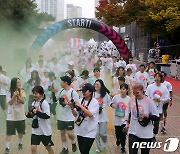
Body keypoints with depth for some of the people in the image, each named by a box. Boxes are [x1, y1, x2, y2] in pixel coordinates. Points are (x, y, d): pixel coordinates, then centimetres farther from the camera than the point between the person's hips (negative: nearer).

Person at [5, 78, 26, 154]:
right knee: (9, 132, -5)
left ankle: (20, 143, 36)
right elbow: (10, 103, -14)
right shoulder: (9, 92, -6)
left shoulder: (22, 91, -1)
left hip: (20, 115, 2)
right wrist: (14, 96, -27)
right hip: (11, 116, -2)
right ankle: (7, 148, -3)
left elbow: (23, 101, -11)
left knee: (21, 131, 15)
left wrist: (18, 96, -26)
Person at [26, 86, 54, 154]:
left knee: (48, 147, 12)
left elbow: (47, 116, -24)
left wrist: (37, 112, -32)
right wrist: (28, 114, -2)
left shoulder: (44, 103, -16)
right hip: (35, 130, 6)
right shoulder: (34, 103, 6)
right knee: (33, 148, -2)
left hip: (45, 130, -6)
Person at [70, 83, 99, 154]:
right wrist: (72, 108, -11)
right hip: (80, 130, 5)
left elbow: (90, 114, -23)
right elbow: (75, 115, 7)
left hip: (89, 131, -5)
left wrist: (80, 106, -23)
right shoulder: (81, 100, 3)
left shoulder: (95, 102, -10)